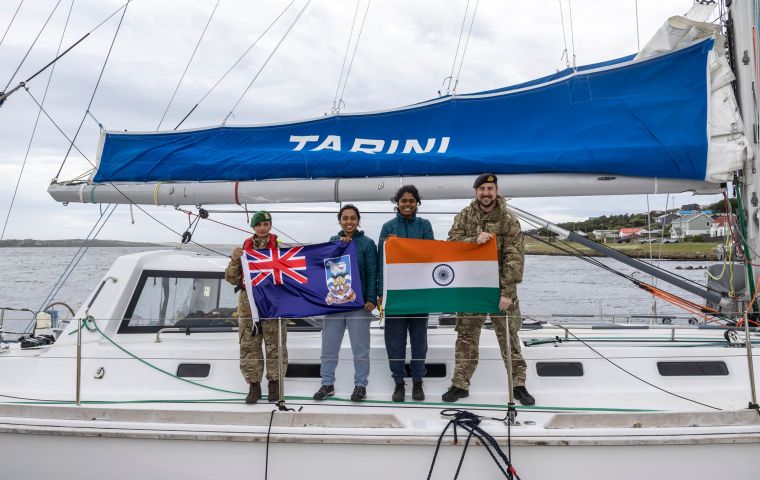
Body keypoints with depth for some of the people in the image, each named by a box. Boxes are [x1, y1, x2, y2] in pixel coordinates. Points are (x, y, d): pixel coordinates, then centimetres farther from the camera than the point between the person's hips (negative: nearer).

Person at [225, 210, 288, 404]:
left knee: (275, 345, 2)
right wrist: (234, 261, -6)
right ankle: (254, 385, 15)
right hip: (248, 303, 2)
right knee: (249, 346, 4)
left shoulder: (280, 246, 2)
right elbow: (232, 279, 10)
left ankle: (274, 383, 16)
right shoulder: (244, 248, 9)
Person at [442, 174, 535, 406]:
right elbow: (451, 243, -4)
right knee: (466, 337, 6)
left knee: (509, 336, 4)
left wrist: (508, 292, -19)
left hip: (500, 287, -1)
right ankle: (460, 384, 17)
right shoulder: (464, 216, 2)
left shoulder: (508, 220, -5)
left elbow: (514, 258, -11)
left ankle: (518, 384, 16)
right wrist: (474, 240, -23)